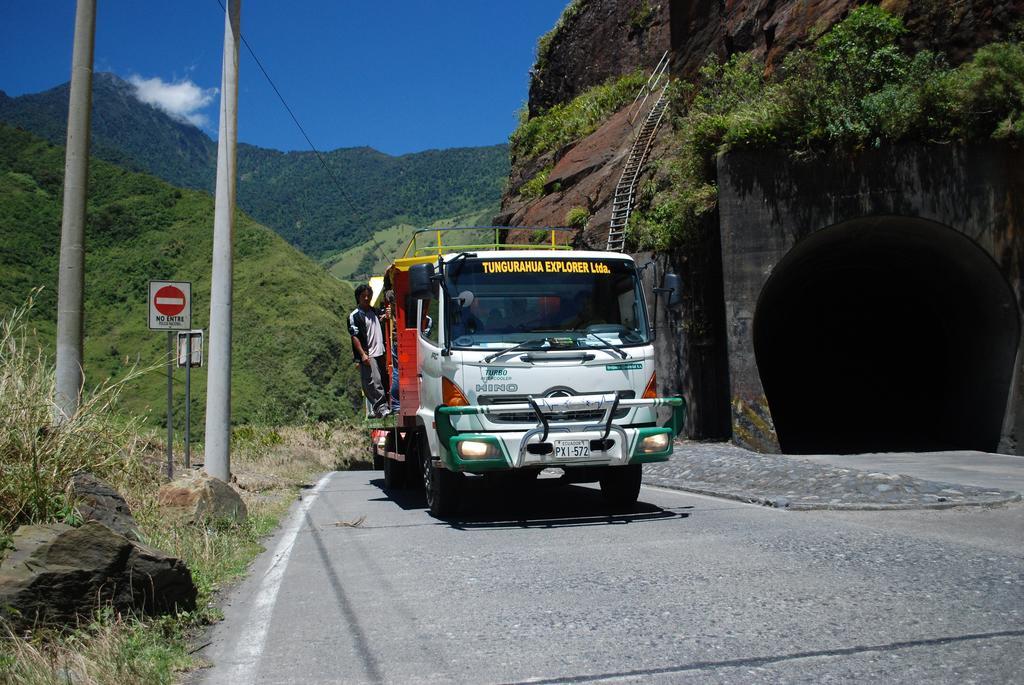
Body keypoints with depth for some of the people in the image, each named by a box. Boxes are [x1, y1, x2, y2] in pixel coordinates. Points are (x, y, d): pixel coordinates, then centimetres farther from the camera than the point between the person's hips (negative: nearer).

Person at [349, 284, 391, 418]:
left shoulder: (373, 311, 12)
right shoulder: (355, 315, -9)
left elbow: (379, 320, 35)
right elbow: (354, 336, -14)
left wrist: (386, 315, 11)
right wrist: (363, 354, -20)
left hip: (379, 353, 8)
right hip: (368, 355, -8)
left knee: (384, 380, 15)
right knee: (374, 382, -12)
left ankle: (387, 405, 26)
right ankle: (381, 408, -12)